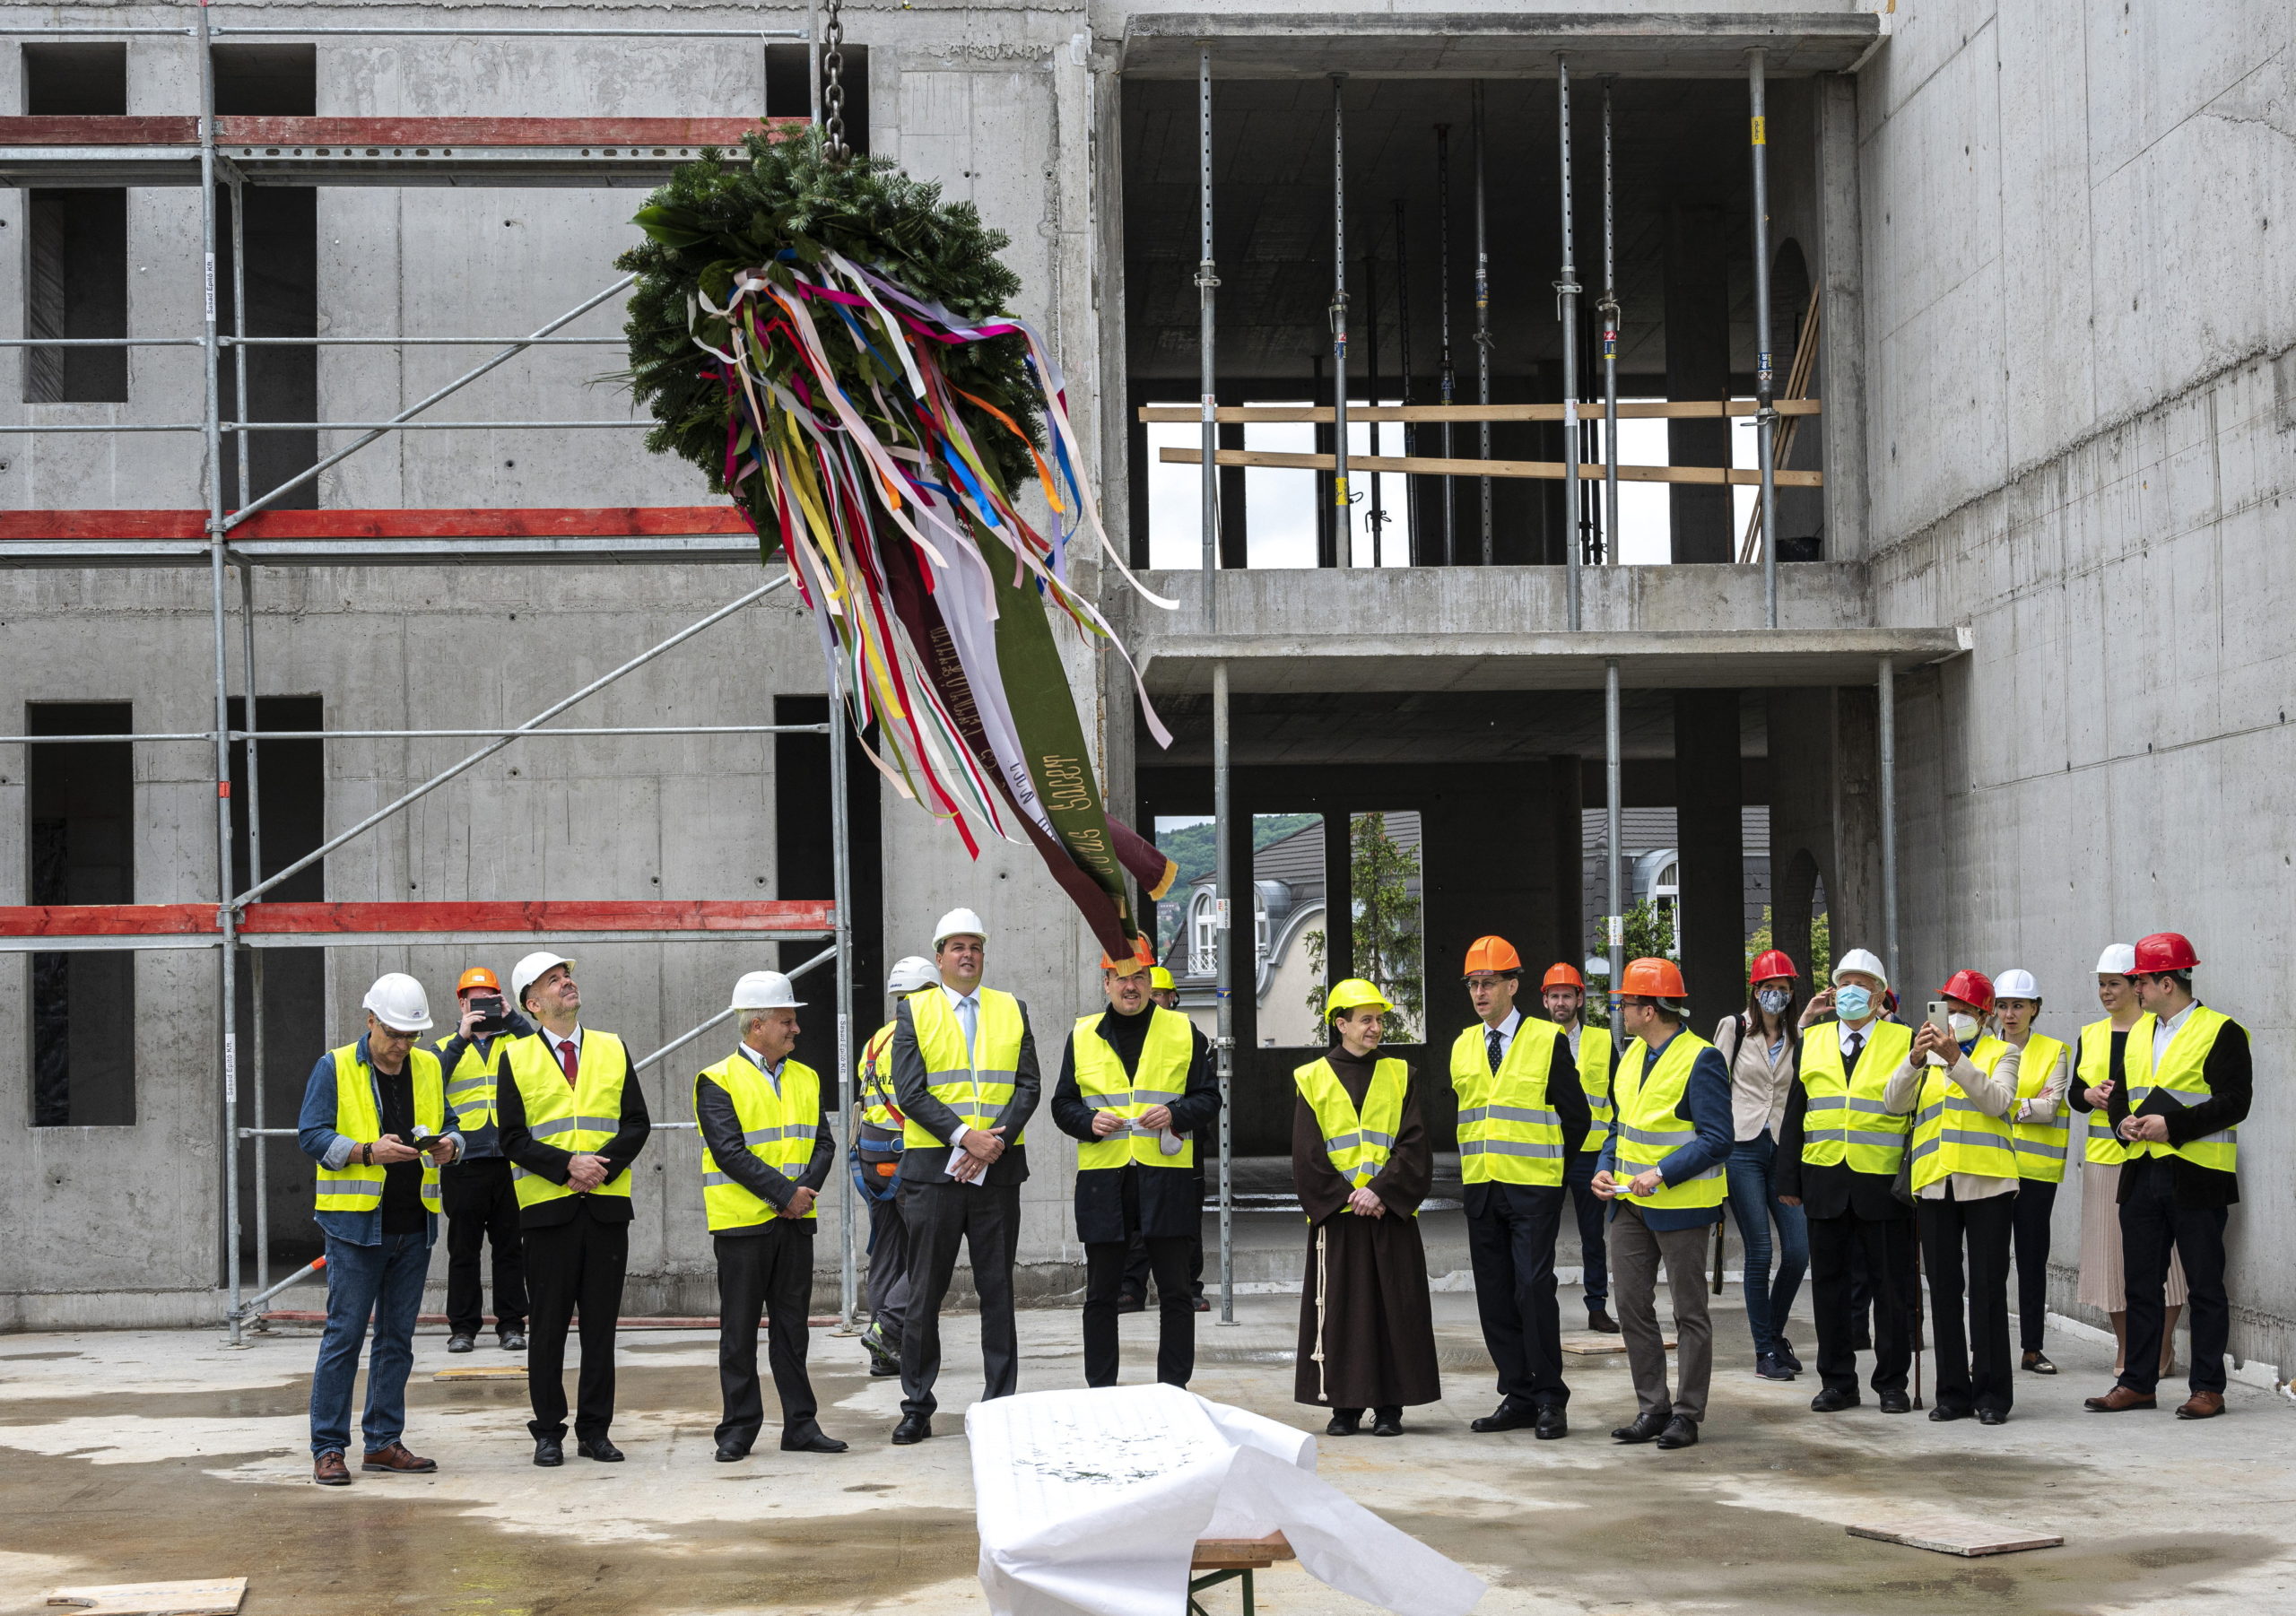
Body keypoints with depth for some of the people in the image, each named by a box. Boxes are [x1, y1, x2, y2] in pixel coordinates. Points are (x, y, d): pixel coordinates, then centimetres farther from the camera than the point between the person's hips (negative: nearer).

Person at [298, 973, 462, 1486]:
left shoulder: (429, 1068, 12)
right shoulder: (335, 1069, -3)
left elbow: (451, 1124, 18)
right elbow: (312, 1135, -8)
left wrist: (449, 1145, -6)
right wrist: (369, 1151, -22)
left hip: (414, 1224, 5)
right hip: (355, 1221, -5)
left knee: (397, 1338, 10)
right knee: (344, 1334, -5)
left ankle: (384, 1442, 18)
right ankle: (328, 1449, -1)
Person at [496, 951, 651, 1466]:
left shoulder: (613, 1050, 11)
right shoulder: (515, 1057, 3)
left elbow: (637, 1123, 5)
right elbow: (513, 1138, -3)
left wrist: (603, 1167, -11)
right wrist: (567, 1166, -16)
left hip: (607, 1204, 2)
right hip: (546, 1206, -2)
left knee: (601, 1323, 5)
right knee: (548, 1324, 2)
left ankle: (595, 1430, 12)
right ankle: (548, 1432, 11)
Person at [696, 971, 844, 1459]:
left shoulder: (805, 1079, 14)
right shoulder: (718, 1082, -6)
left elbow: (823, 1143, 9)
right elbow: (730, 1152, -15)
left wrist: (806, 1188, -10)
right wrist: (785, 1193, -17)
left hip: (795, 1220, 5)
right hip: (742, 1222, -5)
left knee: (792, 1327, 9)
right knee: (739, 1332, 1)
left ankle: (801, 1425, 13)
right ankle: (738, 1429, 7)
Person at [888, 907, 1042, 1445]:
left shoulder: (1011, 1010, 12)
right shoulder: (914, 1011, 4)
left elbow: (1028, 1085, 4)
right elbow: (909, 1091, -5)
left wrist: (997, 1141, -11)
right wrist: (965, 1137, -15)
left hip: (998, 1168, 2)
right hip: (932, 1168, -2)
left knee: (997, 1290, 5)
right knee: (924, 1294, 2)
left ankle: (1001, 1402, 12)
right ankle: (917, 1406, 10)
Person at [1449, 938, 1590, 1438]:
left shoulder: (1547, 1041, -4)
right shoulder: (1462, 1047, 11)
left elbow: (1577, 1116, 1)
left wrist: (1545, 1159, 8)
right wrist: (1474, 1163, 14)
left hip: (1533, 1189, -5)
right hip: (1480, 1187, 5)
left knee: (1534, 1288, -12)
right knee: (1494, 1296, 6)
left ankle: (1550, 1400, -3)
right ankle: (1517, 1397, 14)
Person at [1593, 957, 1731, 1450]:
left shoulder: (1701, 1061, -15)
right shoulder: (1633, 1056, 11)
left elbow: (1716, 1140, -18)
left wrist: (1662, 1175, -24)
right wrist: (1605, 1167, 3)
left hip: (1679, 1205, -8)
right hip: (1630, 1204, 8)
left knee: (1689, 1312, 3)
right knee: (1632, 1306, 8)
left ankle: (1688, 1414, 9)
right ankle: (1652, 1408, 16)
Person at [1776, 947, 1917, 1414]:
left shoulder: (1905, 1041, 2)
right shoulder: (1812, 1041, 12)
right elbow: (1795, 1113, 13)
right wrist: (1788, 1179, 7)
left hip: (1884, 1182, -3)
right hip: (1824, 1179, 3)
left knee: (1891, 1285, 2)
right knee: (1830, 1283, 7)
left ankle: (1892, 1383, 11)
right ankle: (1837, 1382, 15)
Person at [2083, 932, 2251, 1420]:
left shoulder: (2221, 1032, -6)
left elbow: (2234, 1103, -14)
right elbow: (2119, 1091, 22)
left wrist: (2173, 1127, -20)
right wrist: (2123, 1121, 0)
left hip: (2197, 1180, -7)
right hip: (2142, 1175, 7)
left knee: (2205, 1287, 0)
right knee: (2142, 1284, 10)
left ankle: (2208, 1388, 6)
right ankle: (2138, 1383, 17)